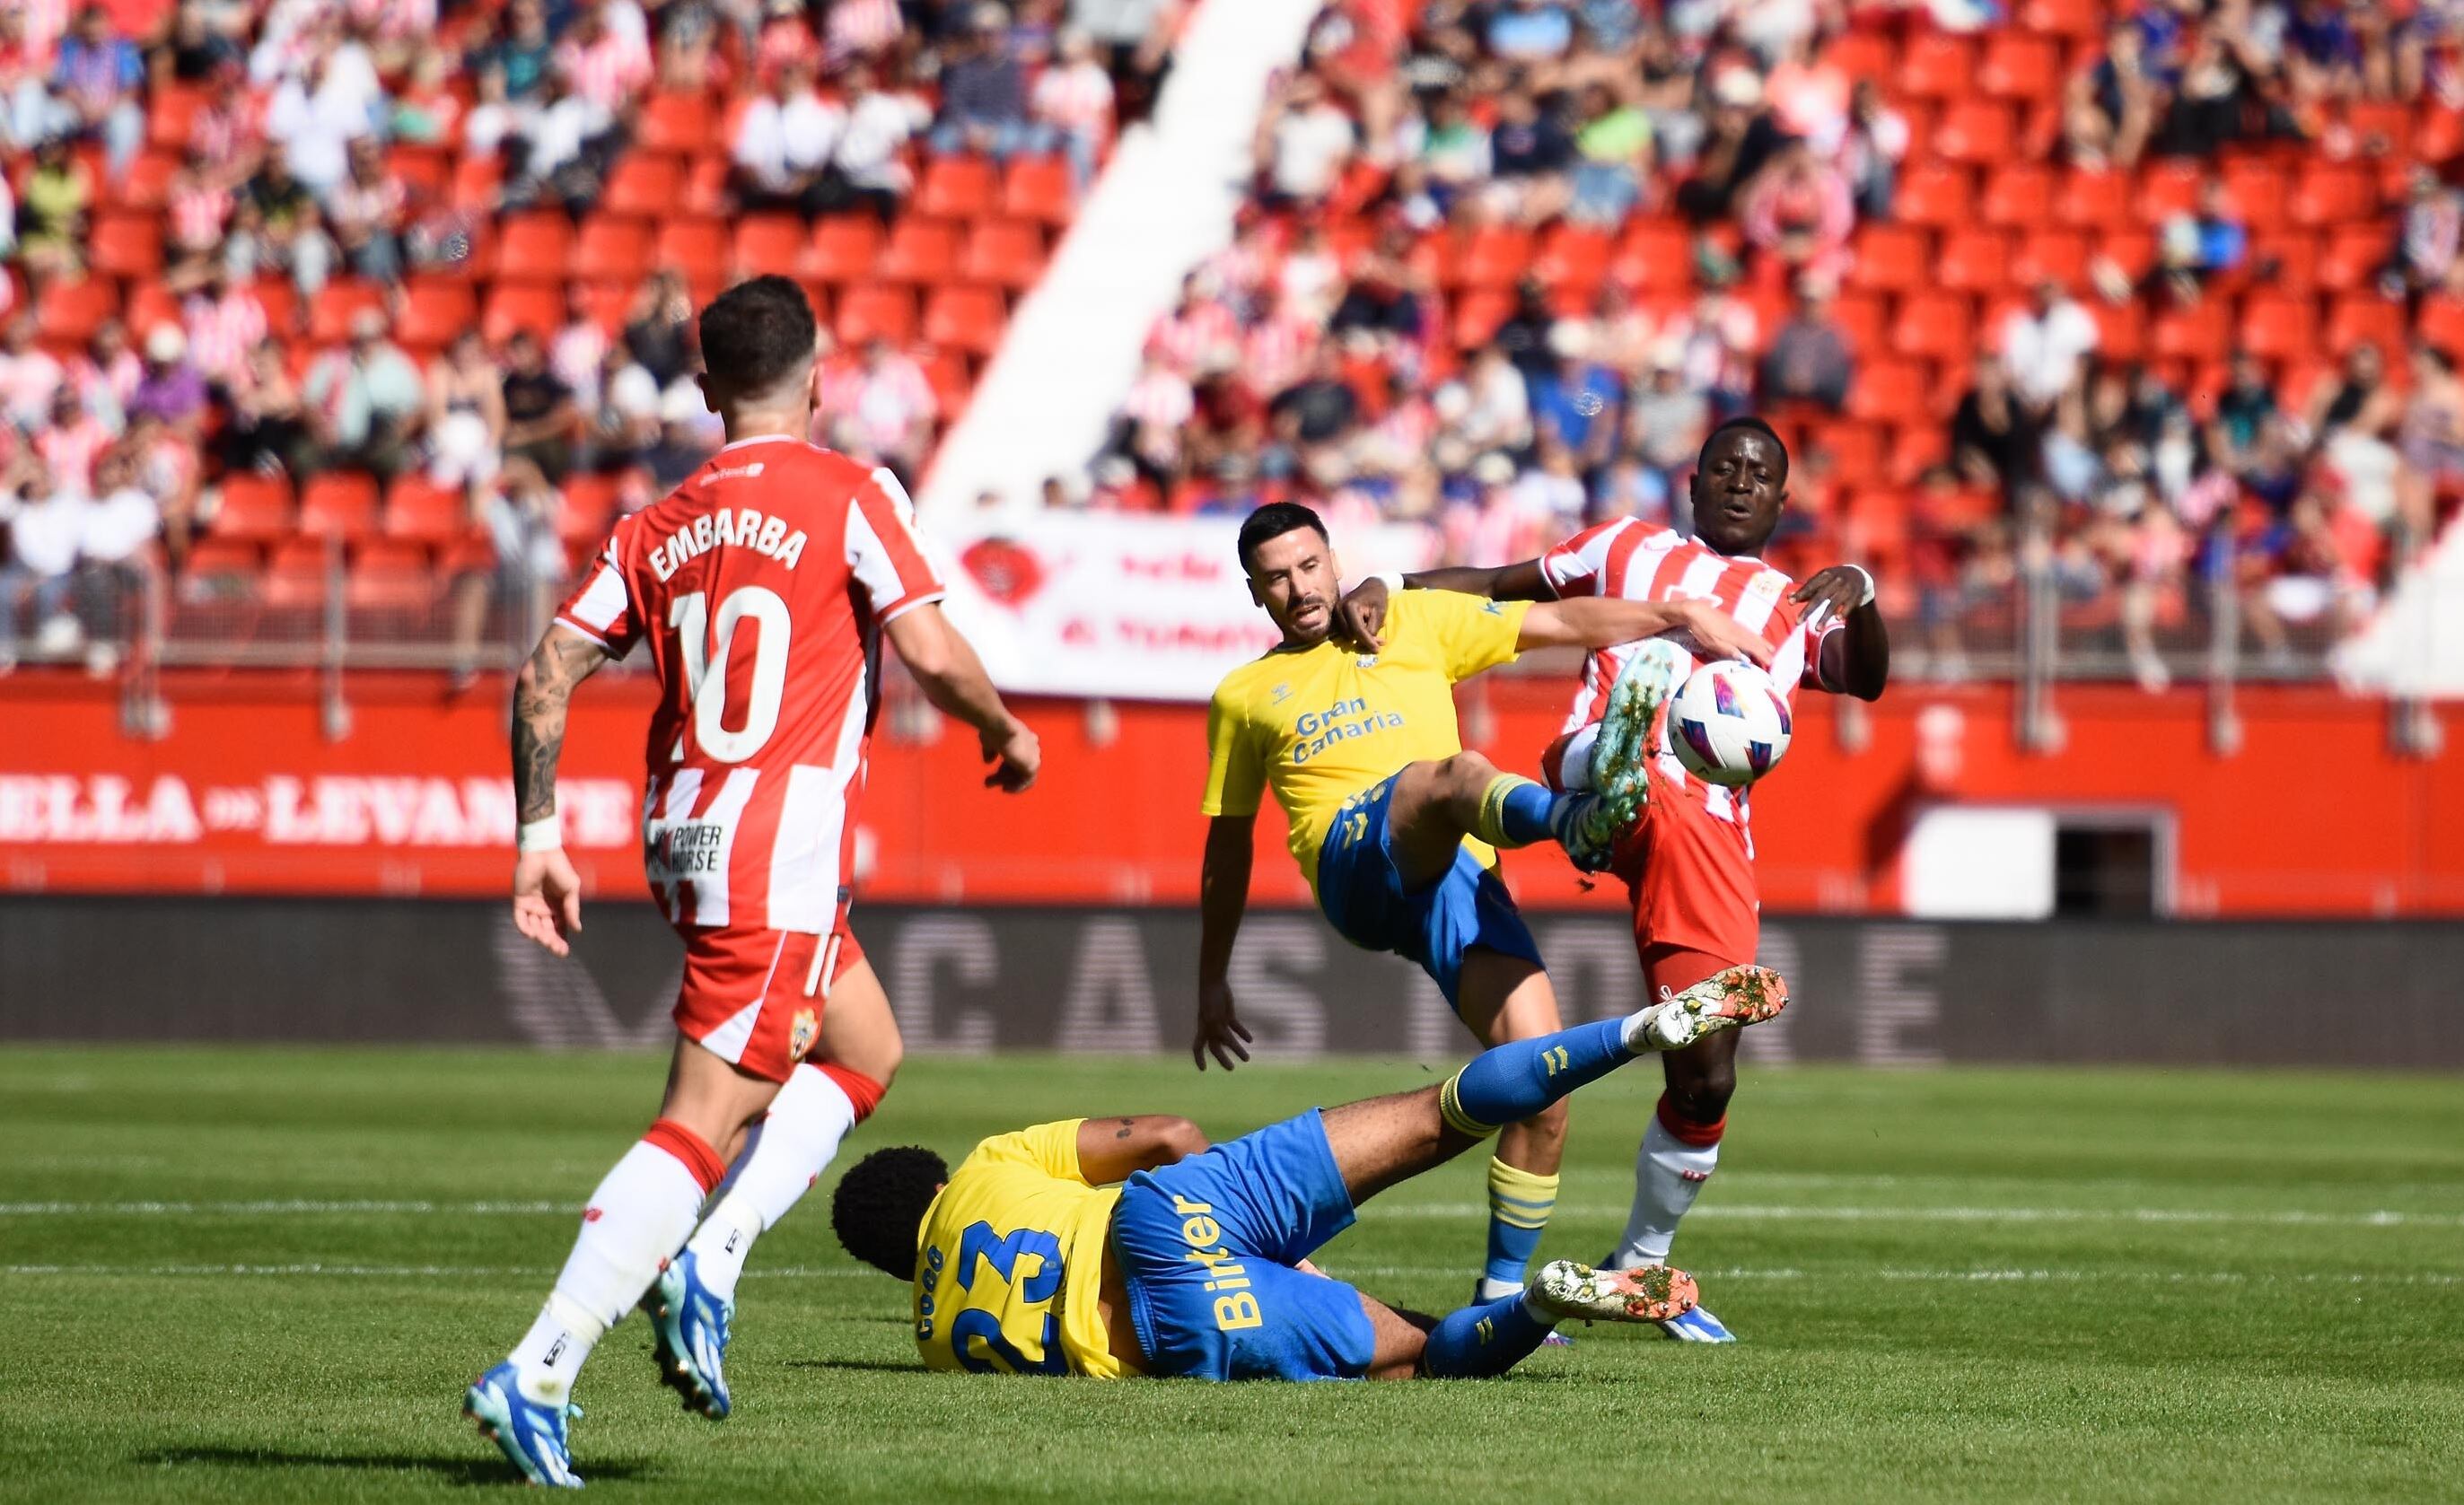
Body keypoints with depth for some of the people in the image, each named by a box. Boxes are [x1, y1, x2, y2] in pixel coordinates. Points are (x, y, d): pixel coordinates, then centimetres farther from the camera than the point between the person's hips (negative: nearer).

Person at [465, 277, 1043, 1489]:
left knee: (864, 1053, 24)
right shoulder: (850, 497, -3)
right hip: (781, 849, -7)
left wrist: (538, 834, 9)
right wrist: (1005, 733, 9)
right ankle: (536, 1377, -16)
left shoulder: (655, 529, 12)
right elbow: (932, 657, -11)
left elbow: (544, 676, 5)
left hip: (683, 836, 7)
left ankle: (706, 1265, 9)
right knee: (701, 1126, -8)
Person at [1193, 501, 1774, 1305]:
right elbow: (1229, 845, 30)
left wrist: (1681, 615, 7)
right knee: (1456, 773, -37)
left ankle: (1502, 1294, -4)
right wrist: (1213, 983, 31)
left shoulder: (1413, 622, 23)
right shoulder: (1244, 697, 24)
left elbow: (1559, 623, 18)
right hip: (1355, 867, -2)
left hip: (1457, 881, 2)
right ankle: (1572, 819, -72)